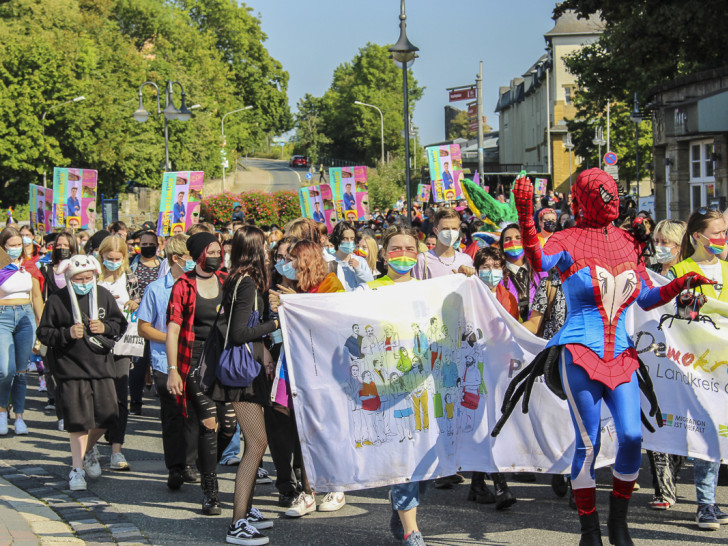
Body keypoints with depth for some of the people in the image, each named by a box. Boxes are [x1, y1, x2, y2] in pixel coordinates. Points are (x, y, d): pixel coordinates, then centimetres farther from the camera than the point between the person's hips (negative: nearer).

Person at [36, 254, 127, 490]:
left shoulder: (103, 295, 5)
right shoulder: (56, 300, -4)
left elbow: (120, 323, 13)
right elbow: (43, 333, -1)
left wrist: (105, 327, -8)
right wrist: (67, 334, -17)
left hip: (101, 364, 3)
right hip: (70, 367, -3)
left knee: (106, 415, 3)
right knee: (78, 419, -6)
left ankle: (87, 449, 32)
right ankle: (77, 468, 6)